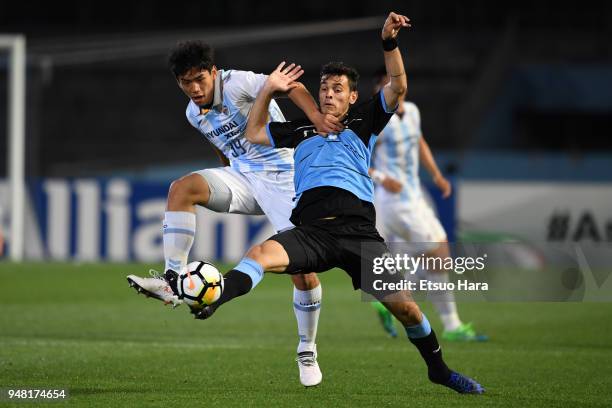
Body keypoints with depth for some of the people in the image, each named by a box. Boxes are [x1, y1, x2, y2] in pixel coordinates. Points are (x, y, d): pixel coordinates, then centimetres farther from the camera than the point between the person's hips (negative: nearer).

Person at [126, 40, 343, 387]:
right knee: (182, 188, -23)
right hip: (242, 176, 5)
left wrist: (315, 116, -47)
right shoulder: (194, 114, 7)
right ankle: (172, 281, -29)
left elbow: (289, 85, -31)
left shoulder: (236, 84, -16)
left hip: (282, 179, -5)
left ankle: (308, 351, 7)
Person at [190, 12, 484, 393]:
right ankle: (207, 302, -54)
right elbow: (253, 134, 34)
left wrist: (390, 43, -2)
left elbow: (398, 87, 10)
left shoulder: (363, 123, 21)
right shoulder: (302, 131, 28)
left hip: (359, 229, -1)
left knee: (403, 305, -11)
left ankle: (439, 369, 11)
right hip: (311, 230, 1)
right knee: (260, 254, -30)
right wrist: (269, 90, 28)